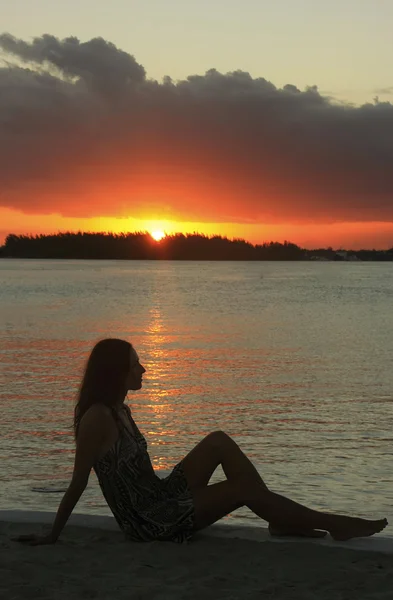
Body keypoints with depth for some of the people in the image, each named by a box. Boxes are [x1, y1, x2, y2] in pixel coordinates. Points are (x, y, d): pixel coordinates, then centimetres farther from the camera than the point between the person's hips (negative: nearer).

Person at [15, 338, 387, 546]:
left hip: (160, 499, 9)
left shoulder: (119, 411, 8)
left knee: (219, 443, 2)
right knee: (245, 487, -13)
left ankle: (282, 521, 0)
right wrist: (51, 537, -13)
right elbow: (77, 485, -17)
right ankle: (333, 524, -2)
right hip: (150, 523, -9)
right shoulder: (97, 418, -21)